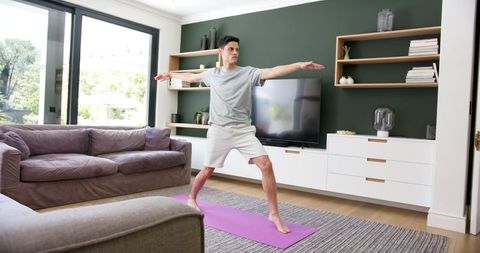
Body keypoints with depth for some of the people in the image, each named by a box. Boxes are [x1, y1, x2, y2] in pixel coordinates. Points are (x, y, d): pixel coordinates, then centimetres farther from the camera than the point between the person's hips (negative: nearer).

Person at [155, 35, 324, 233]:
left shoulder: (248, 73, 0)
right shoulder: (212, 74, 8)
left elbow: (273, 72, -16)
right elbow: (191, 77, 27)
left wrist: (300, 65, -30)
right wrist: (170, 75, 40)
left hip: (243, 130, -1)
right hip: (218, 130, 1)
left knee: (266, 165, -15)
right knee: (207, 170, 8)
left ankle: (274, 214, -3)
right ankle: (191, 199, 39)